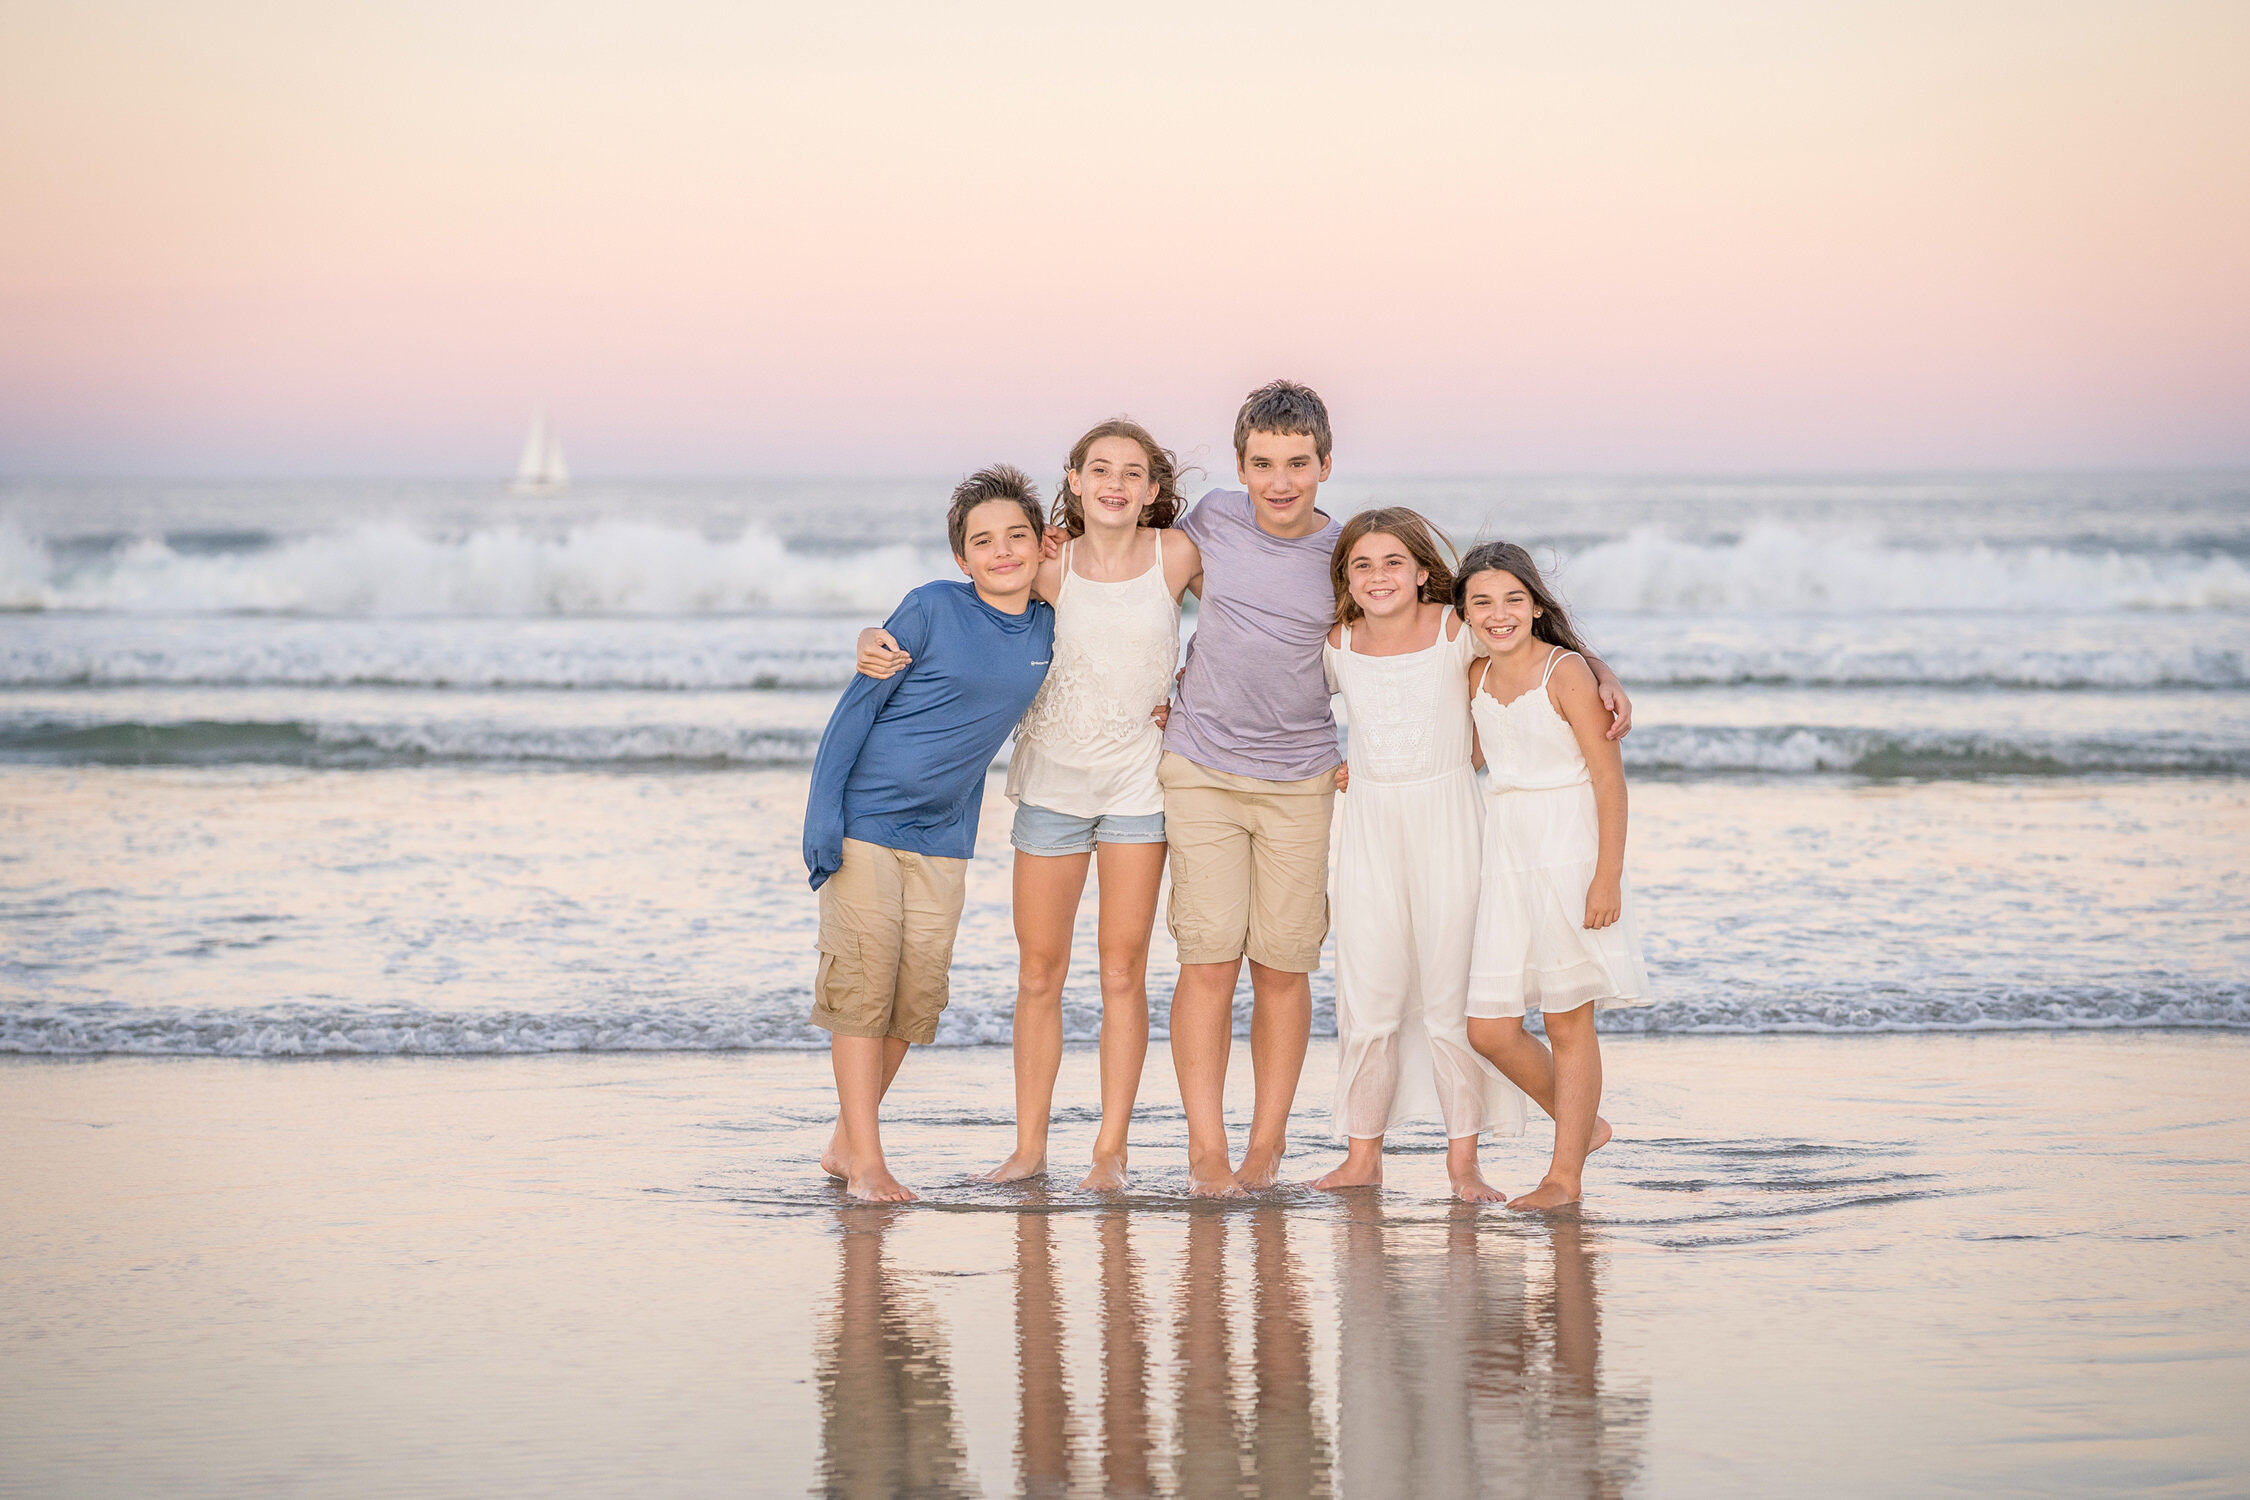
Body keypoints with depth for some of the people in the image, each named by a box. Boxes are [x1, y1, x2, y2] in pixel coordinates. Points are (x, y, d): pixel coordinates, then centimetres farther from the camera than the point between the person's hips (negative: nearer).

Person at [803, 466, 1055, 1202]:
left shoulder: (1045, 629, 2)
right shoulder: (932, 609, -12)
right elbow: (857, 706, -10)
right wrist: (822, 813, -15)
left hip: (943, 837, 5)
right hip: (865, 819, -5)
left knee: (918, 993, 3)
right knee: (864, 984, -7)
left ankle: (844, 1143, 18)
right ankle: (866, 1162, -4)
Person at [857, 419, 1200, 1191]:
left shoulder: (1177, 555, -7)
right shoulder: (1051, 566, -7)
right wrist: (879, 642, -19)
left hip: (1138, 779, -1)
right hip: (1052, 778, 1)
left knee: (1122, 968, -1)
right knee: (1038, 972, 5)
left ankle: (1112, 1149, 5)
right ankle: (1029, 1147, 13)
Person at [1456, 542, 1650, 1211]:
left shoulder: (1566, 673, -11)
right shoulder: (1478, 678, 8)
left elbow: (1609, 776, -12)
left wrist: (1608, 876, -17)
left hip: (1570, 854, -6)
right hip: (1505, 857, 6)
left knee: (1568, 1023, 1)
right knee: (1489, 1029, 2)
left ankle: (1565, 1173, 11)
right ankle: (1582, 1124, 25)